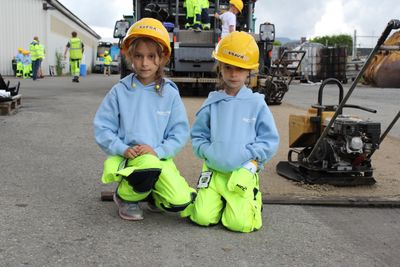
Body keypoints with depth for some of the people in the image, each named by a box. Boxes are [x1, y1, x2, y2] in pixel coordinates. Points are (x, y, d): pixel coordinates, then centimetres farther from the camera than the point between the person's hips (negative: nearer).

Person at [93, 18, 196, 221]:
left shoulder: (169, 94, 1)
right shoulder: (120, 91, 0)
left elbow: (180, 132, 1)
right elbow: (102, 128, 1)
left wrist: (158, 151, -15)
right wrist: (123, 149, -14)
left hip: (159, 158, 2)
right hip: (127, 158, -2)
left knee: (180, 201, -19)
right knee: (149, 166, -38)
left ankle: (150, 194, 17)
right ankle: (125, 196, -3)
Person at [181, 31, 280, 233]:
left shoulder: (257, 103, 0)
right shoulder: (212, 103, 5)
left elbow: (270, 141, 1)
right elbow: (198, 135, 12)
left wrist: (249, 154, -11)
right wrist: (207, 151, -6)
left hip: (243, 171, -2)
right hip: (214, 170, 2)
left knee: (239, 223, -17)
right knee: (203, 217, -13)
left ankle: (251, 199, 16)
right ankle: (220, 199, 20)